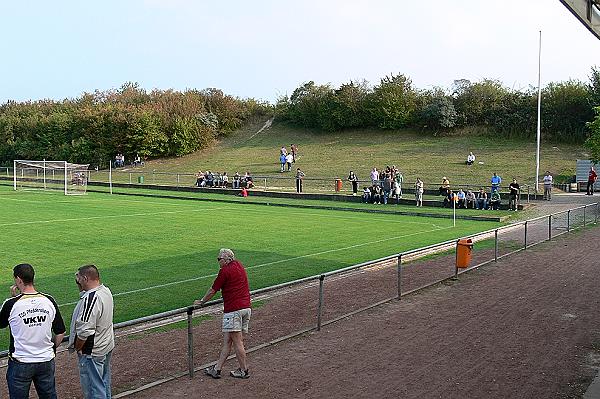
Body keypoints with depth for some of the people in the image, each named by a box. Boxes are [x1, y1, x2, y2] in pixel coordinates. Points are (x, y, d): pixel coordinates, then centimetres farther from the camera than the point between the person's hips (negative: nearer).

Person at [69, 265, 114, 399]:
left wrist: (76, 348, -12)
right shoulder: (106, 290, 1)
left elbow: (84, 331, -27)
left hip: (92, 352, -9)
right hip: (106, 347, 9)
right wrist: (82, 289, 5)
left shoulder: (90, 299, -28)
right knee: (104, 384, 23)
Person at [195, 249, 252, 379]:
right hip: (247, 307, 9)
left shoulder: (225, 271, -8)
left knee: (237, 342, -1)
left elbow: (213, 290, 0)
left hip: (233, 309, -9)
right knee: (227, 341, 9)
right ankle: (217, 369, 13)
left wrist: (201, 302, 13)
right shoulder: (239, 265, 15)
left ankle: (244, 371, 6)